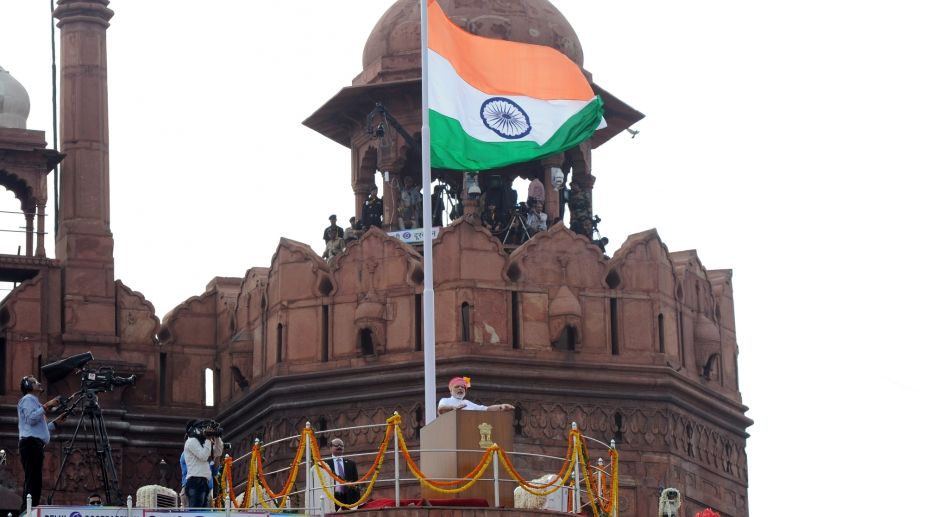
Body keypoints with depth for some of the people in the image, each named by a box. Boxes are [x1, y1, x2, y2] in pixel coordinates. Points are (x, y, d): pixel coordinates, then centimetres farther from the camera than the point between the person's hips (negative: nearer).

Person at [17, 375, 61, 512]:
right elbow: (31, 419, -14)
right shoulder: (28, 399, 3)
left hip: (35, 445, 10)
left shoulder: (33, 401, 31)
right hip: (31, 444, -10)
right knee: (33, 482, -19)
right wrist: (46, 406, -13)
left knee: (34, 484, 2)